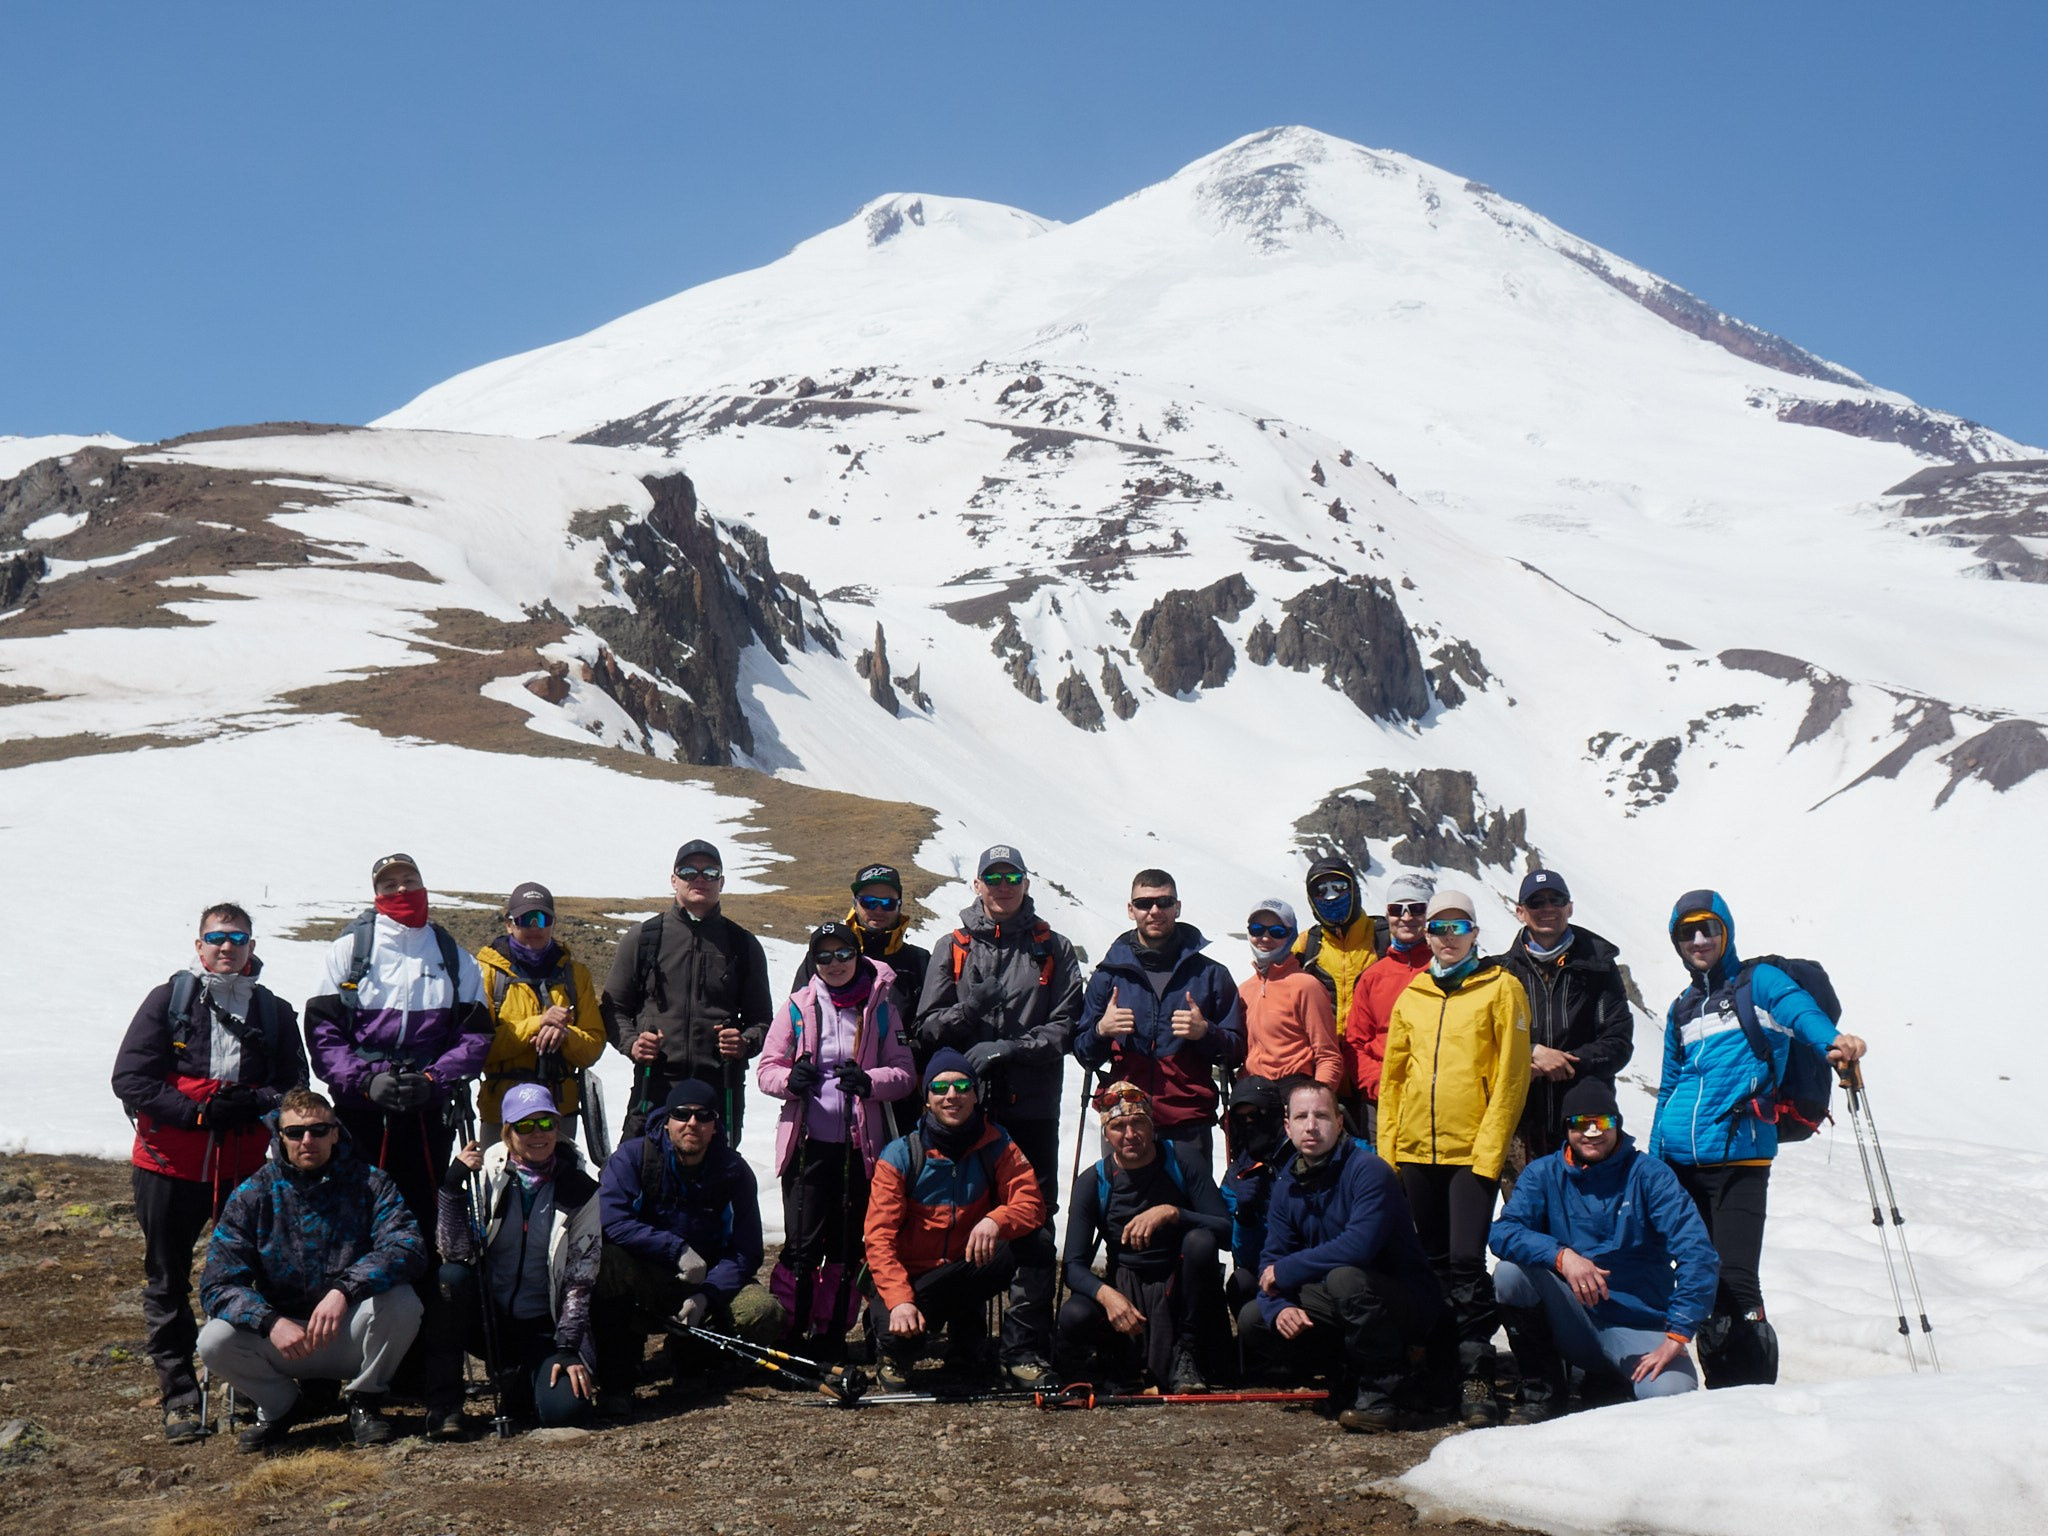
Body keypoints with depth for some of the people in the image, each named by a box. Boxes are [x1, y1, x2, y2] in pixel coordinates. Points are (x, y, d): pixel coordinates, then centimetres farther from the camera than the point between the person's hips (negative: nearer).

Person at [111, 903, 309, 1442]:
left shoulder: (274, 1012, 8)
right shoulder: (168, 999, 1)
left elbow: (294, 1087, 8)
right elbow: (130, 1078, -4)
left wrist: (253, 1103, -13)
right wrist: (197, 1112, -13)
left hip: (244, 1167, 1)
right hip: (171, 1164, -1)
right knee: (167, 1282, 5)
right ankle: (180, 1398, 14)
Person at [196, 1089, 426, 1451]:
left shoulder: (369, 1183, -6)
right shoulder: (252, 1195, -4)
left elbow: (409, 1247, -22)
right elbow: (217, 1284, -11)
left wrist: (344, 1290, -37)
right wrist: (270, 1322, -30)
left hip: (351, 1337, -1)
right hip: (283, 1338, 1)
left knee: (401, 1301, -31)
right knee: (214, 1340, -25)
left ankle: (365, 1402, -3)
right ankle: (281, 1405, 6)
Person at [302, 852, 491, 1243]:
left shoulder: (455, 958, 12)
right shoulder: (349, 947, 5)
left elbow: (475, 1033, 7)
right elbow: (321, 1028, -1)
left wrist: (433, 1079, -10)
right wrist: (365, 1080, -14)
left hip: (428, 1110, 2)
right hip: (358, 1108, -1)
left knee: (423, 1211, 2)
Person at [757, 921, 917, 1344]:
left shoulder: (880, 1008, 4)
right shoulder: (799, 1007, 4)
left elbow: (905, 1074, 3)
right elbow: (766, 1069, 5)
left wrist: (870, 1082, -17)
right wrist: (790, 1079, -18)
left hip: (858, 1144, 1)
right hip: (807, 1141, -1)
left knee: (846, 1245, 8)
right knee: (802, 1245, -7)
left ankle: (833, 1333, 19)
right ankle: (796, 1331, 5)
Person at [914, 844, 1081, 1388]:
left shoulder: (1053, 951, 9)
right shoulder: (953, 949, 11)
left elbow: (1065, 1027, 0)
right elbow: (928, 1027, 6)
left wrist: (1008, 1047, -14)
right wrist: (968, 1009, -14)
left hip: (1032, 1108, -1)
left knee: (1034, 1225, -4)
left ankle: (1025, 1348, 1)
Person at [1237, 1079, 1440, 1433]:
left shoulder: (1368, 1171, -20)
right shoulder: (1287, 1185, 3)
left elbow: (1358, 1246, -33)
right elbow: (1271, 1259, 2)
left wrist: (1285, 1271, -22)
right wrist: (1279, 1308, -21)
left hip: (1405, 1302, -7)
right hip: (1339, 1310, 7)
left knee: (1344, 1277, -36)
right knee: (1252, 1321, -4)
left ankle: (1381, 1393, -21)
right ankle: (1353, 1371, 9)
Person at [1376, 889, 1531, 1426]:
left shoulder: (1500, 988, 0)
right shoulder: (1412, 996, 13)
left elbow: (1511, 1075, -6)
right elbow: (1392, 1076, 15)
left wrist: (1490, 1149, -13)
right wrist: (1387, 1148, 7)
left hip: (1473, 1151, -5)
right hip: (1417, 1151, 5)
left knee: (1466, 1261, -12)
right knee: (1436, 1261, 12)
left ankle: (1476, 1379, -9)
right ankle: (1440, 1367, 21)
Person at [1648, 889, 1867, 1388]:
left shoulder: (1759, 982, 6)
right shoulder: (1682, 1009, 22)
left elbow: (1799, 1008, -15)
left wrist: (1832, 1040, -38)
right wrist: (1653, 1161, 19)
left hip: (1739, 1159, -6)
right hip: (1678, 1160, 6)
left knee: (1735, 1280, -14)